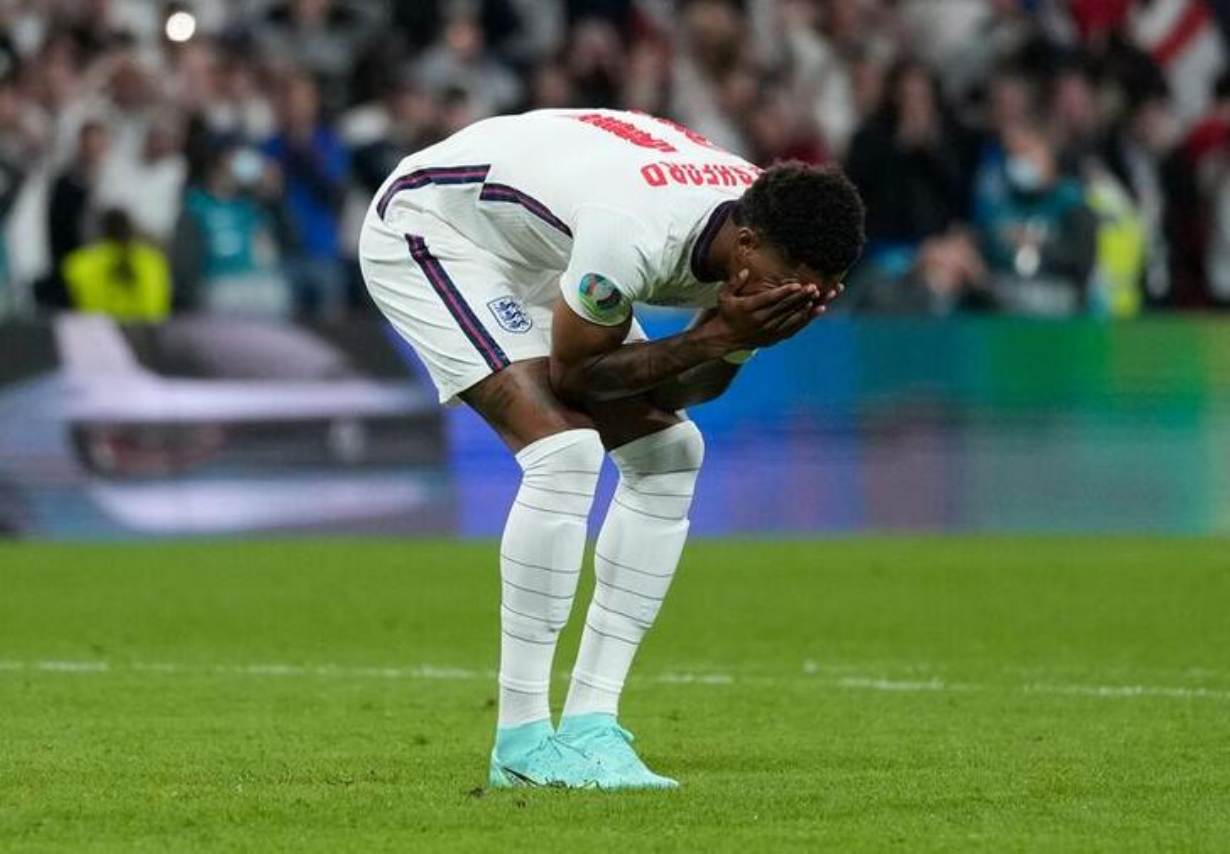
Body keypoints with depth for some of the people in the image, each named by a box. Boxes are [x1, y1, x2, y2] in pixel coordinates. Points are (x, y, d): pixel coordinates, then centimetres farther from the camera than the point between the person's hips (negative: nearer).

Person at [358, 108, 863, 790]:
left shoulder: (766, 241, -15)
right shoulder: (638, 235, -40)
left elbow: (702, 383, -4)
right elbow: (572, 371, -25)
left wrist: (738, 340, -26)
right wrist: (717, 336, -32)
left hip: (538, 257, 9)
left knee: (669, 452, 0)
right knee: (564, 447, -24)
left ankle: (590, 721, 2)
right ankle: (521, 742, -19)